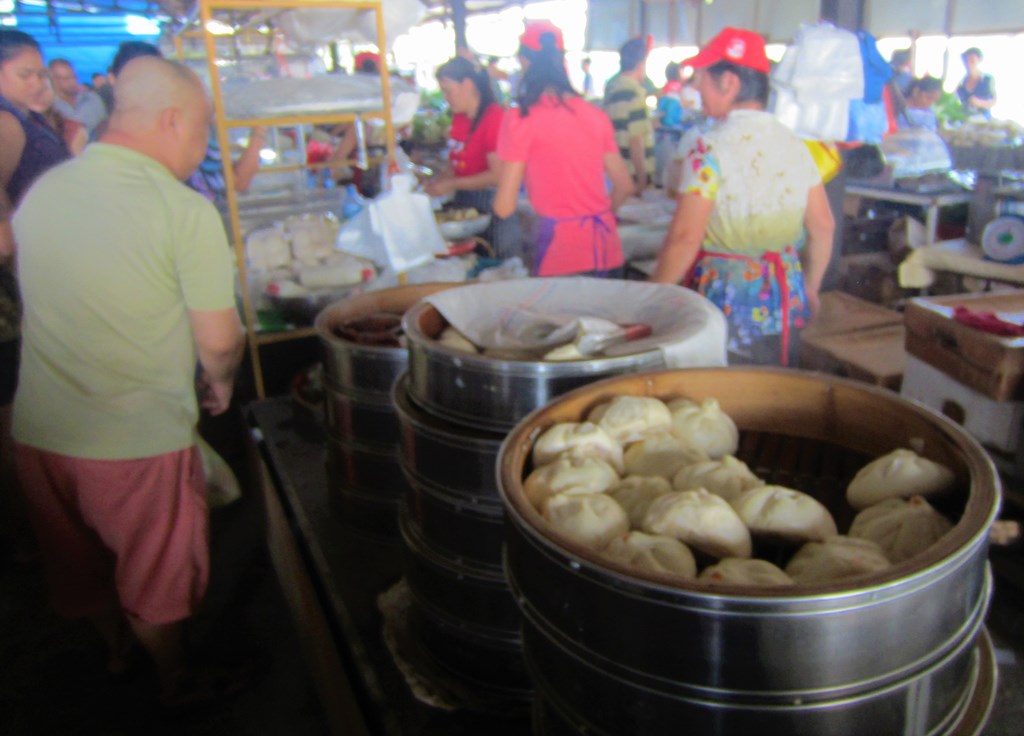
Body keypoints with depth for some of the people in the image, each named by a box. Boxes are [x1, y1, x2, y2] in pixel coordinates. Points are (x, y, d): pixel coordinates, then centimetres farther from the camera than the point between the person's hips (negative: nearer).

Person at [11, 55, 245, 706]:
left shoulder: (40, 192, 0)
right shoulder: (186, 211, -19)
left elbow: (57, 302, 12)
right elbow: (219, 341, -17)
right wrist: (220, 381, 4)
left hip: (40, 432, 6)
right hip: (140, 440, -5)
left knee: (83, 563, 26)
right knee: (155, 578, 17)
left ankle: (116, 652, 51)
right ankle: (179, 683, 40)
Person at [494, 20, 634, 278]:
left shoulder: (521, 119, -8)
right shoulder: (596, 114, 7)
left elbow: (505, 207, -7)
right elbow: (624, 186, 15)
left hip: (562, 256, -5)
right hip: (608, 251, 5)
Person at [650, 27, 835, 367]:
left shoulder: (709, 148, -14)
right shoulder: (794, 144, 4)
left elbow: (685, 239, -19)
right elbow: (823, 227, 8)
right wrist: (810, 288, 21)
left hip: (725, 302, -6)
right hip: (785, 301, 6)